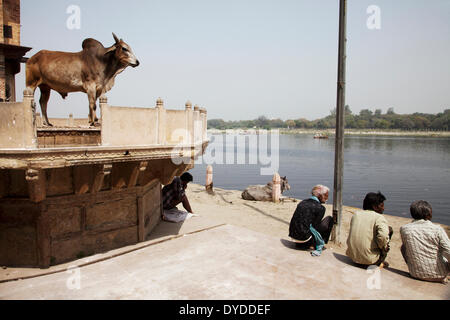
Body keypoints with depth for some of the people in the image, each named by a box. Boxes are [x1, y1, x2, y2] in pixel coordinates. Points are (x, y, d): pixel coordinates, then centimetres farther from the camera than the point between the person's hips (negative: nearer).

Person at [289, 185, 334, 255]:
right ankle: (319, 247, 11)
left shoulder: (303, 202, 11)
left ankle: (300, 244, 20)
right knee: (329, 219, 8)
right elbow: (315, 226, -7)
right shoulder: (320, 208, -9)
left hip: (292, 235, 7)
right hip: (304, 238, -7)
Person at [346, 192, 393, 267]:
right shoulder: (379, 217, -11)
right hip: (368, 260, -6)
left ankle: (379, 261, 31)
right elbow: (383, 236, -26)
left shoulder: (356, 214, 6)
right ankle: (379, 262, 21)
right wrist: (383, 247, -6)